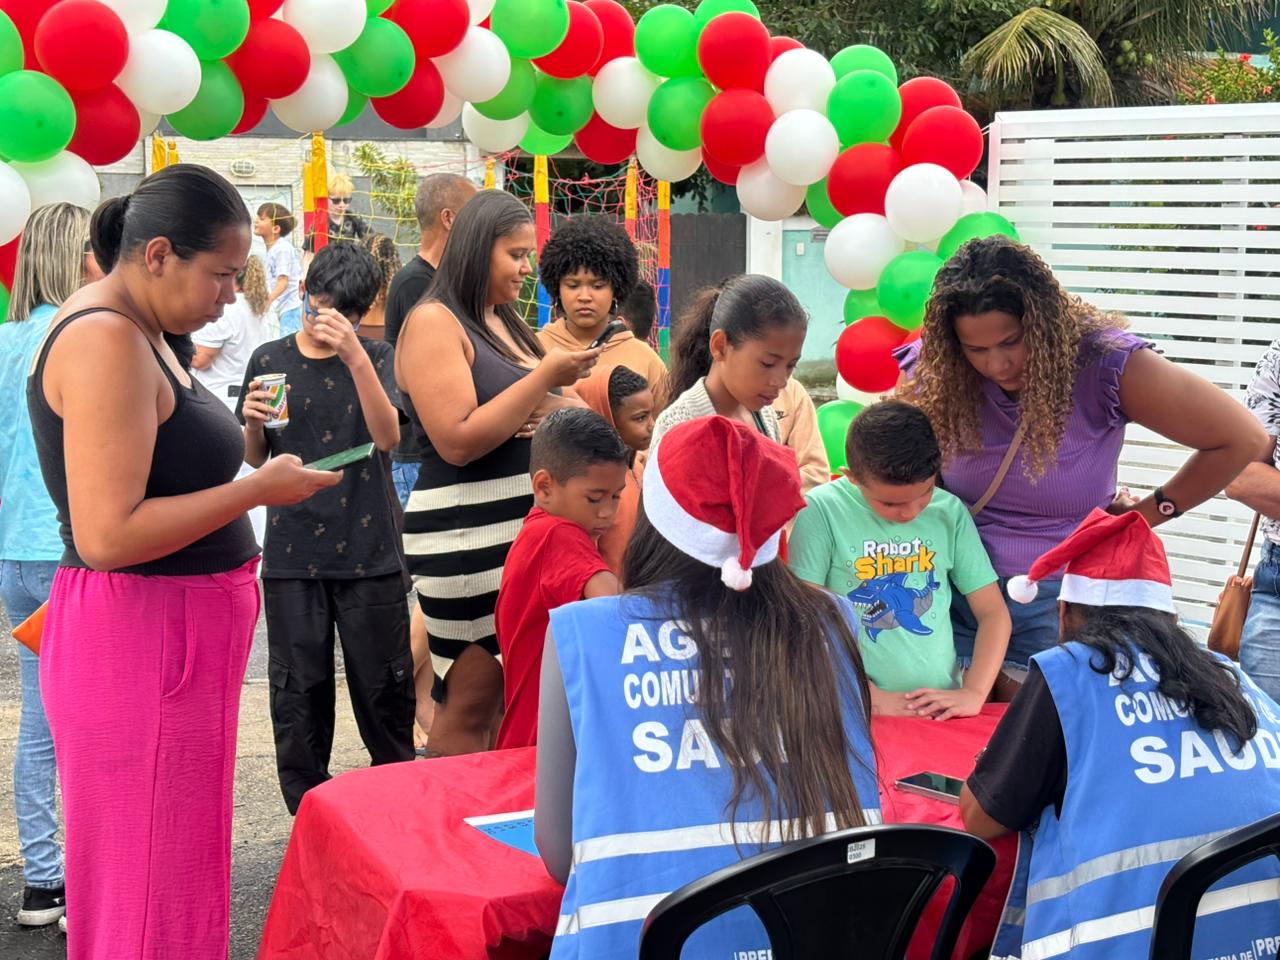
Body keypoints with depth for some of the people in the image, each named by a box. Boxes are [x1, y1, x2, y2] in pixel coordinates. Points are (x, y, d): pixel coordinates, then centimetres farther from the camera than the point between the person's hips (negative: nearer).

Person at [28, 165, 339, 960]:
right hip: (140, 637, -10)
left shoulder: (139, 331, 12)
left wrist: (230, 433, 12)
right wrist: (259, 489, -18)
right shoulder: (104, 341, -18)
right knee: (152, 893, -2)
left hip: (178, 630, 10)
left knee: (178, 872, 16)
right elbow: (106, 535, -24)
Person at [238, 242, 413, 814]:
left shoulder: (377, 358, 1)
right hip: (292, 552, 2)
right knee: (298, 693, 7)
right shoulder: (270, 360, 6)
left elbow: (388, 436, -16)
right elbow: (255, 458, 12)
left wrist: (355, 356, -27)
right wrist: (253, 422, -11)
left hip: (369, 551, -2)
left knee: (385, 690, 5)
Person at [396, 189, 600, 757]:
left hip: (524, 529, 8)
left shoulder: (504, 322, 16)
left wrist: (555, 411, -3)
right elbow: (458, 441, -17)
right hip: (466, 538, -8)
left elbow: (530, 412, 21)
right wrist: (544, 378, -16)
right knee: (471, 702, -4)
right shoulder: (433, 321, -8)